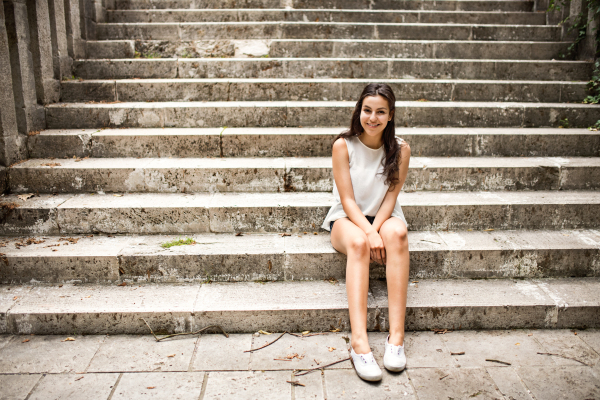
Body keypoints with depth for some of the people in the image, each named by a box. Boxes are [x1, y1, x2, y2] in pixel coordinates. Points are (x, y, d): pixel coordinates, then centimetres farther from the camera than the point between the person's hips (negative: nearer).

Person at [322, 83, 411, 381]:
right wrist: (369, 233, -26)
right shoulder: (343, 146, -9)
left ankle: (396, 336, -38)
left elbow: (390, 197, -5)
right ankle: (359, 342, -46)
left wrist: (376, 230, -22)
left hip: (383, 217, 2)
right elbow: (347, 200, -12)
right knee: (357, 242, -37)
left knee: (397, 232, -35)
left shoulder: (400, 149, -3)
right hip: (348, 219, -2)